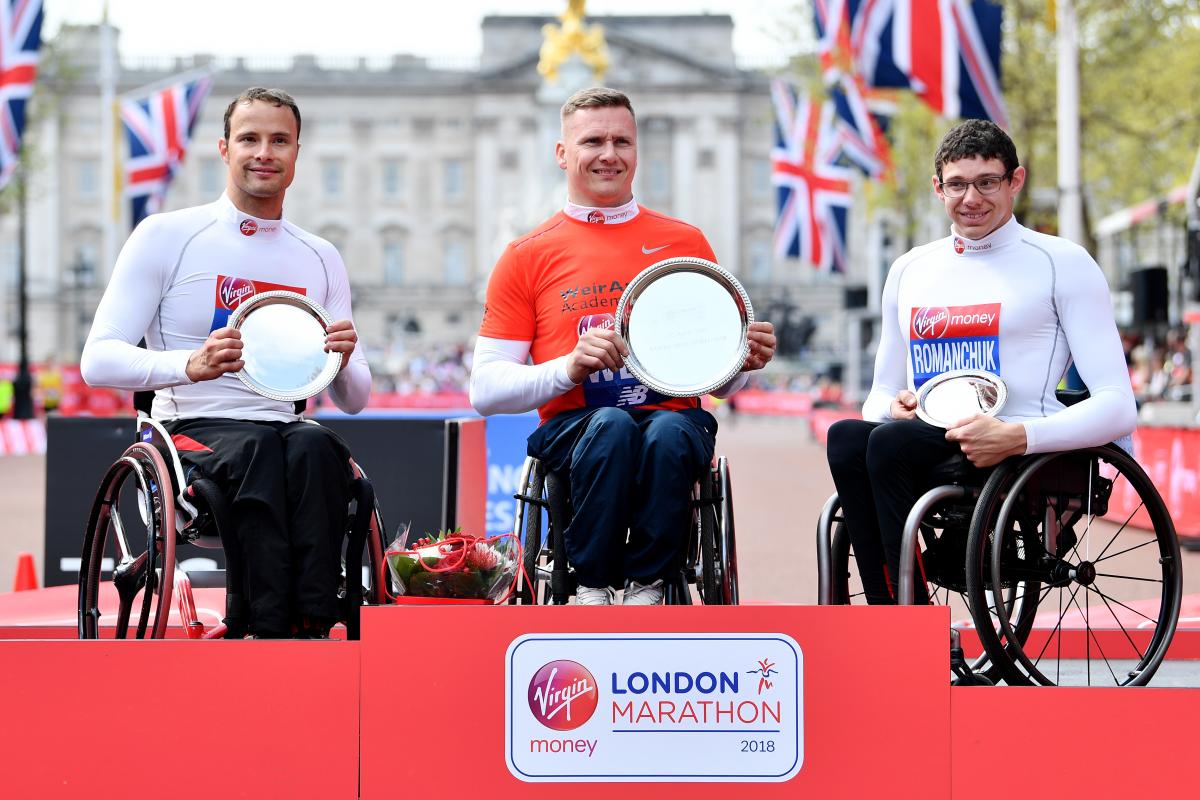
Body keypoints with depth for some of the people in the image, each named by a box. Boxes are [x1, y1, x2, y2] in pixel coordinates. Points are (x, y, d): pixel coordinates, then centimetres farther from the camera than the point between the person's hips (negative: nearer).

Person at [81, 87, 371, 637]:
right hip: (193, 431, -3)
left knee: (315, 448, -33)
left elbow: (354, 401, 15)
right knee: (259, 451, -37)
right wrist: (189, 365, -26)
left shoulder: (321, 259, 15)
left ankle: (311, 625, -39)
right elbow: (97, 360, -7)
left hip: (285, 427, 3)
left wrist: (342, 362, -11)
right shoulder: (166, 237, 2)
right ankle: (270, 628, -41)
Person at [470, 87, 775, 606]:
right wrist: (570, 367, -13)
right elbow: (485, 391, 4)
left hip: (675, 417, 1)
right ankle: (592, 588, -21)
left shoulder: (685, 244, 16)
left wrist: (742, 362, -6)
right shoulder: (528, 256, 11)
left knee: (668, 433, -35)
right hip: (574, 428, -1)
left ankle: (645, 586, -19)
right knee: (611, 425, -36)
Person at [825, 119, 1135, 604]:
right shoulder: (909, 271, 22)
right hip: (921, 457, 5)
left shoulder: (1062, 263, 5)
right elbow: (880, 397, 28)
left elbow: (1118, 407, -3)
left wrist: (1017, 436, -20)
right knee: (846, 437, -30)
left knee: (890, 441, -33)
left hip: (1028, 458, -5)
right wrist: (892, 408, 1)